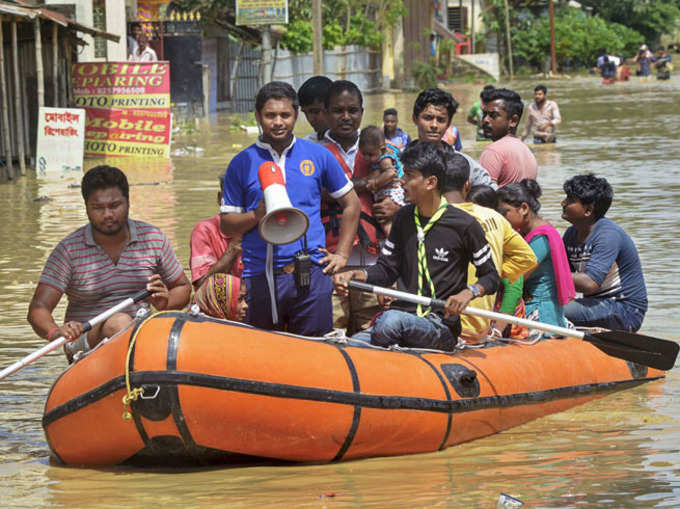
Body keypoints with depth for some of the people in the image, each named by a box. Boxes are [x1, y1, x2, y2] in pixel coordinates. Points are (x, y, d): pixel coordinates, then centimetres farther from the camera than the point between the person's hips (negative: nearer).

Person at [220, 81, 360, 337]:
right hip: (261, 276, 0)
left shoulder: (318, 156, 8)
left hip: (310, 275, 0)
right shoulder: (243, 163, 6)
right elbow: (226, 224, 6)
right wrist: (256, 216, -13)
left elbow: (351, 204, 17)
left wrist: (341, 255, 8)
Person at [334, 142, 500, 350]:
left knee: (391, 320, -36)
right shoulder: (404, 218, 14)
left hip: (441, 327, -4)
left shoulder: (464, 225, -3)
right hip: (403, 313, 4)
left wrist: (469, 292, -16)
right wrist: (356, 275, -4)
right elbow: (387, 269, 16)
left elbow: (491, 277, 5)